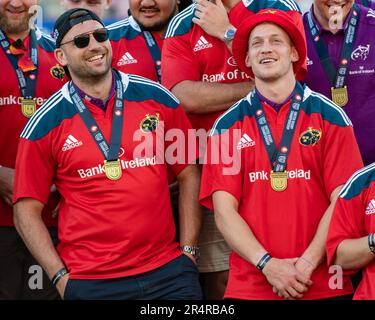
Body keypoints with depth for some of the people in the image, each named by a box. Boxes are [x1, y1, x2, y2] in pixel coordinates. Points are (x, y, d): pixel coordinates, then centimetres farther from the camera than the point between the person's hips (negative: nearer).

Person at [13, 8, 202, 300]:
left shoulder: (157, 98, 4)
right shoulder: (46, 124, -1)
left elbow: (188, 174, 10)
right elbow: (27, 212, 2)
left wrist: (188, 250, 3)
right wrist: (61, 277, -5)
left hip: (168, 269, 2)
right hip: (90, 282, -1)